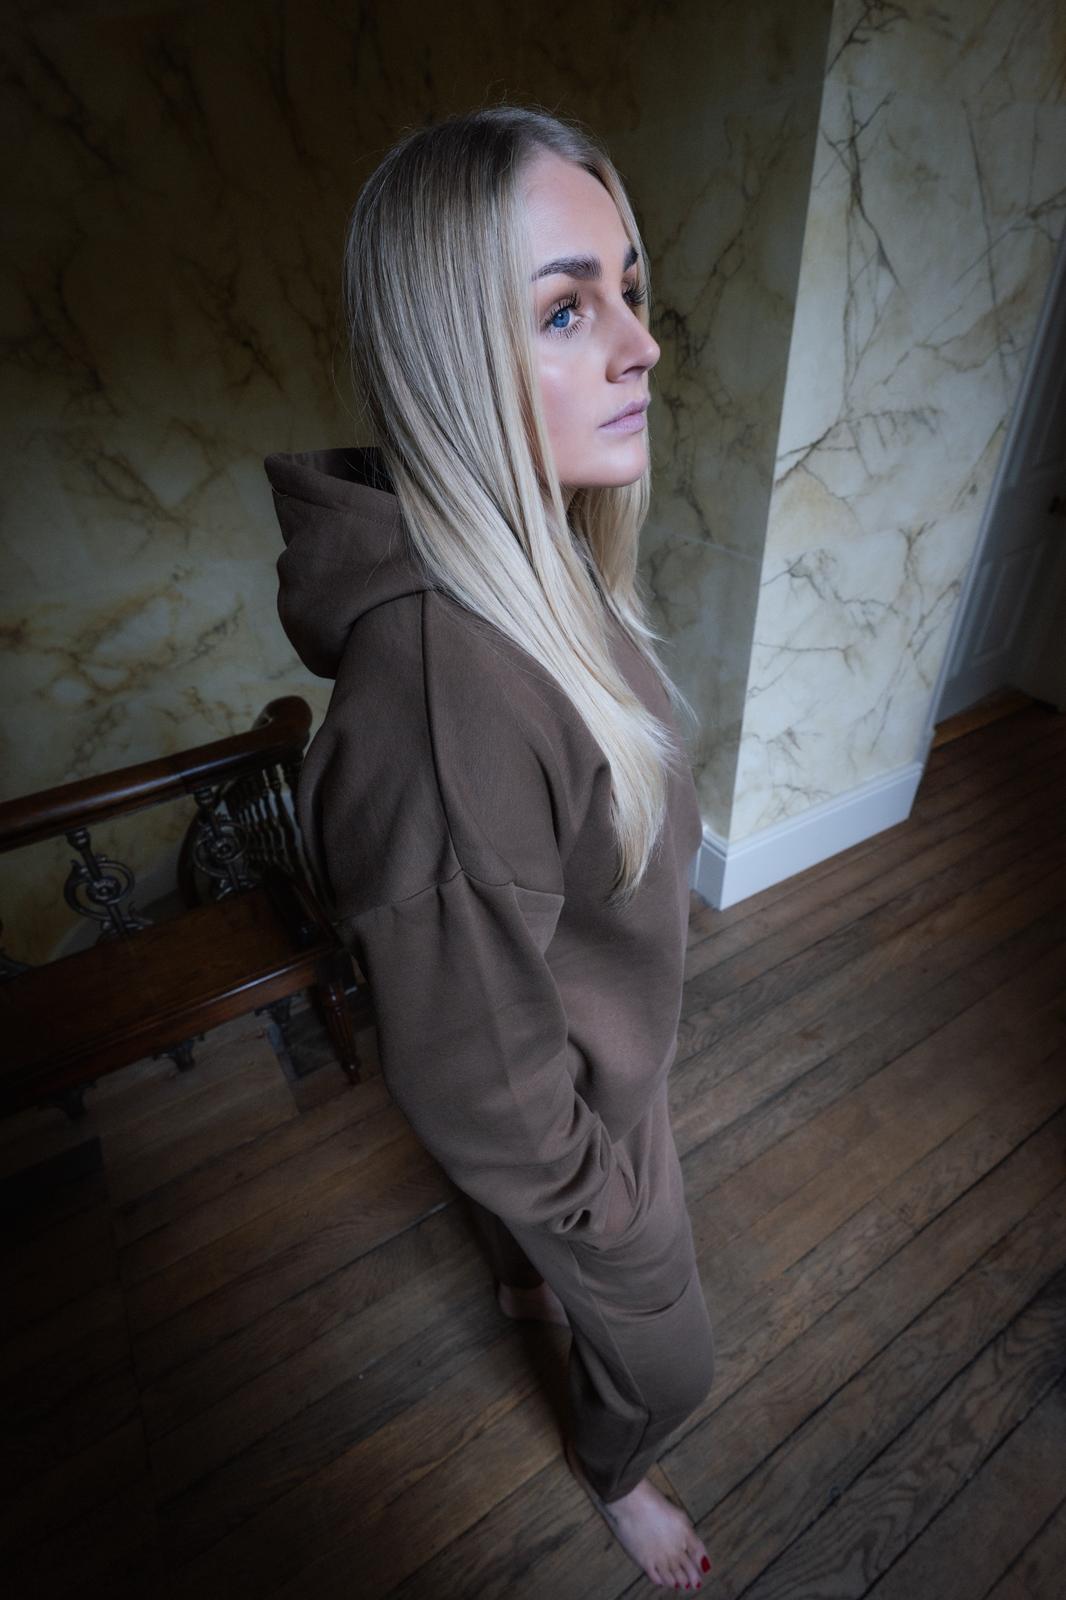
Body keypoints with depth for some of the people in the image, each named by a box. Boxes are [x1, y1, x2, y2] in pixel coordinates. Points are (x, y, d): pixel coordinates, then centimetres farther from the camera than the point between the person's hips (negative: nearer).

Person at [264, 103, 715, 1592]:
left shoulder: (535, 554, -14)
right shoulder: (443, 690, -44)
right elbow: (477, 1084, -31)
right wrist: (603, 1196, -11)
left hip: (588, 1039, 7)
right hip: (563, 1109, -6)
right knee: (664, 1349, 27)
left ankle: (525, 1280, 76)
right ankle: (613, 1471, 64)